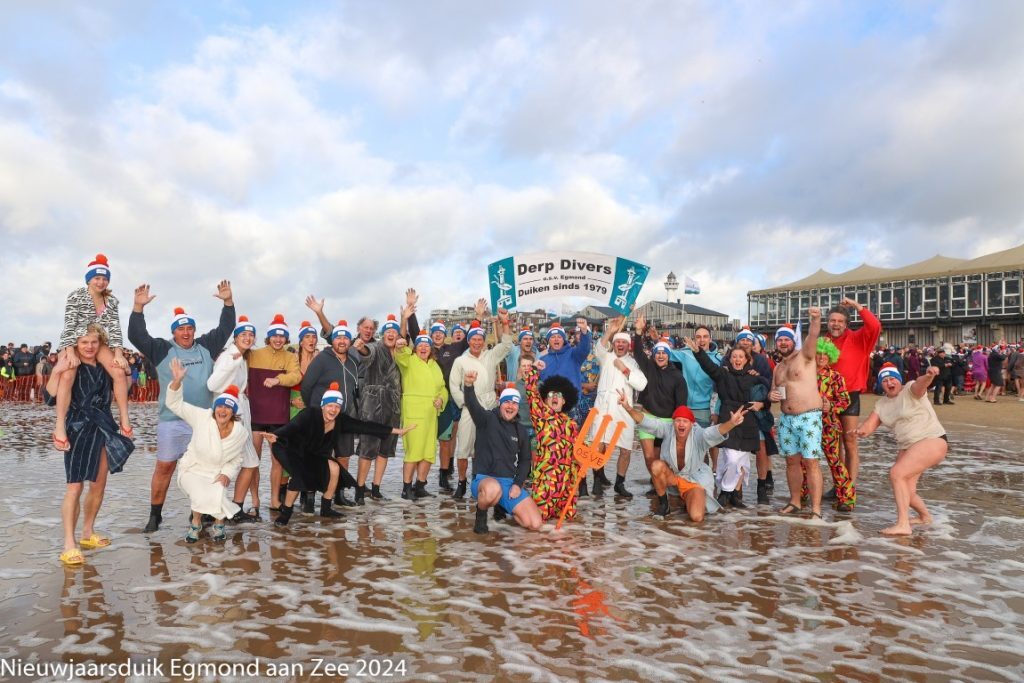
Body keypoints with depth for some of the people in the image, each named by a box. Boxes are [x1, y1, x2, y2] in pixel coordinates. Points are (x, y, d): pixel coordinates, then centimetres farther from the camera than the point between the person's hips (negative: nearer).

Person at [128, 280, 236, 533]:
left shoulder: (206, 347, 9)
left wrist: (228, 301, 0)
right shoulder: (163, 350, 2)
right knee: (164, 466, 3)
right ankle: (155, 515, 17)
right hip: (171, 421, -2)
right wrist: (138, 307, -15)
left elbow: (226, 328, 10)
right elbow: (136, 336, -6)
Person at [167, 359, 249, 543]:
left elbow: (238, 458, 3)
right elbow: (175, 404, -18)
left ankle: (219, 523, 7)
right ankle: (196, 523, 5)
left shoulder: (241, 433, -13)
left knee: (217, 499, -28)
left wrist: (227, 473, -13)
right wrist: (177, 381, -34)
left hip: (217, 474, 1)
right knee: (200, 497, -30)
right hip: (193, 470, -1)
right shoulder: (202, 417, -17)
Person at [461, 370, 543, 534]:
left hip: (510, 483, 5)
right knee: (493, 489, -43)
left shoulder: (520, 431, 13)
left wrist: (518, 484, -1)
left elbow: (525, 460, 16)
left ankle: (502, 506, 21)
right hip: (484, 479, -5)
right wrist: (468, 385, -45)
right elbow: (473, 405, -23)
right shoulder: (487, 419, -2)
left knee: (535, 524, -9)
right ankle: (481, 514, -7)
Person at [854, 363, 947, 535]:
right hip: (906, 448, 8)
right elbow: (869, 426, 0)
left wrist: (928, 375, -58)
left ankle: (903, 524, -21)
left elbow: (920, 383, -33)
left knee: (896, 473, -24)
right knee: (905, 491, 10)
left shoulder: (911, 390, -9)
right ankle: (925, 516, 42)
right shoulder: (881, 404, 8)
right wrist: (861, 430, -25)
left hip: (932, 440, -8)